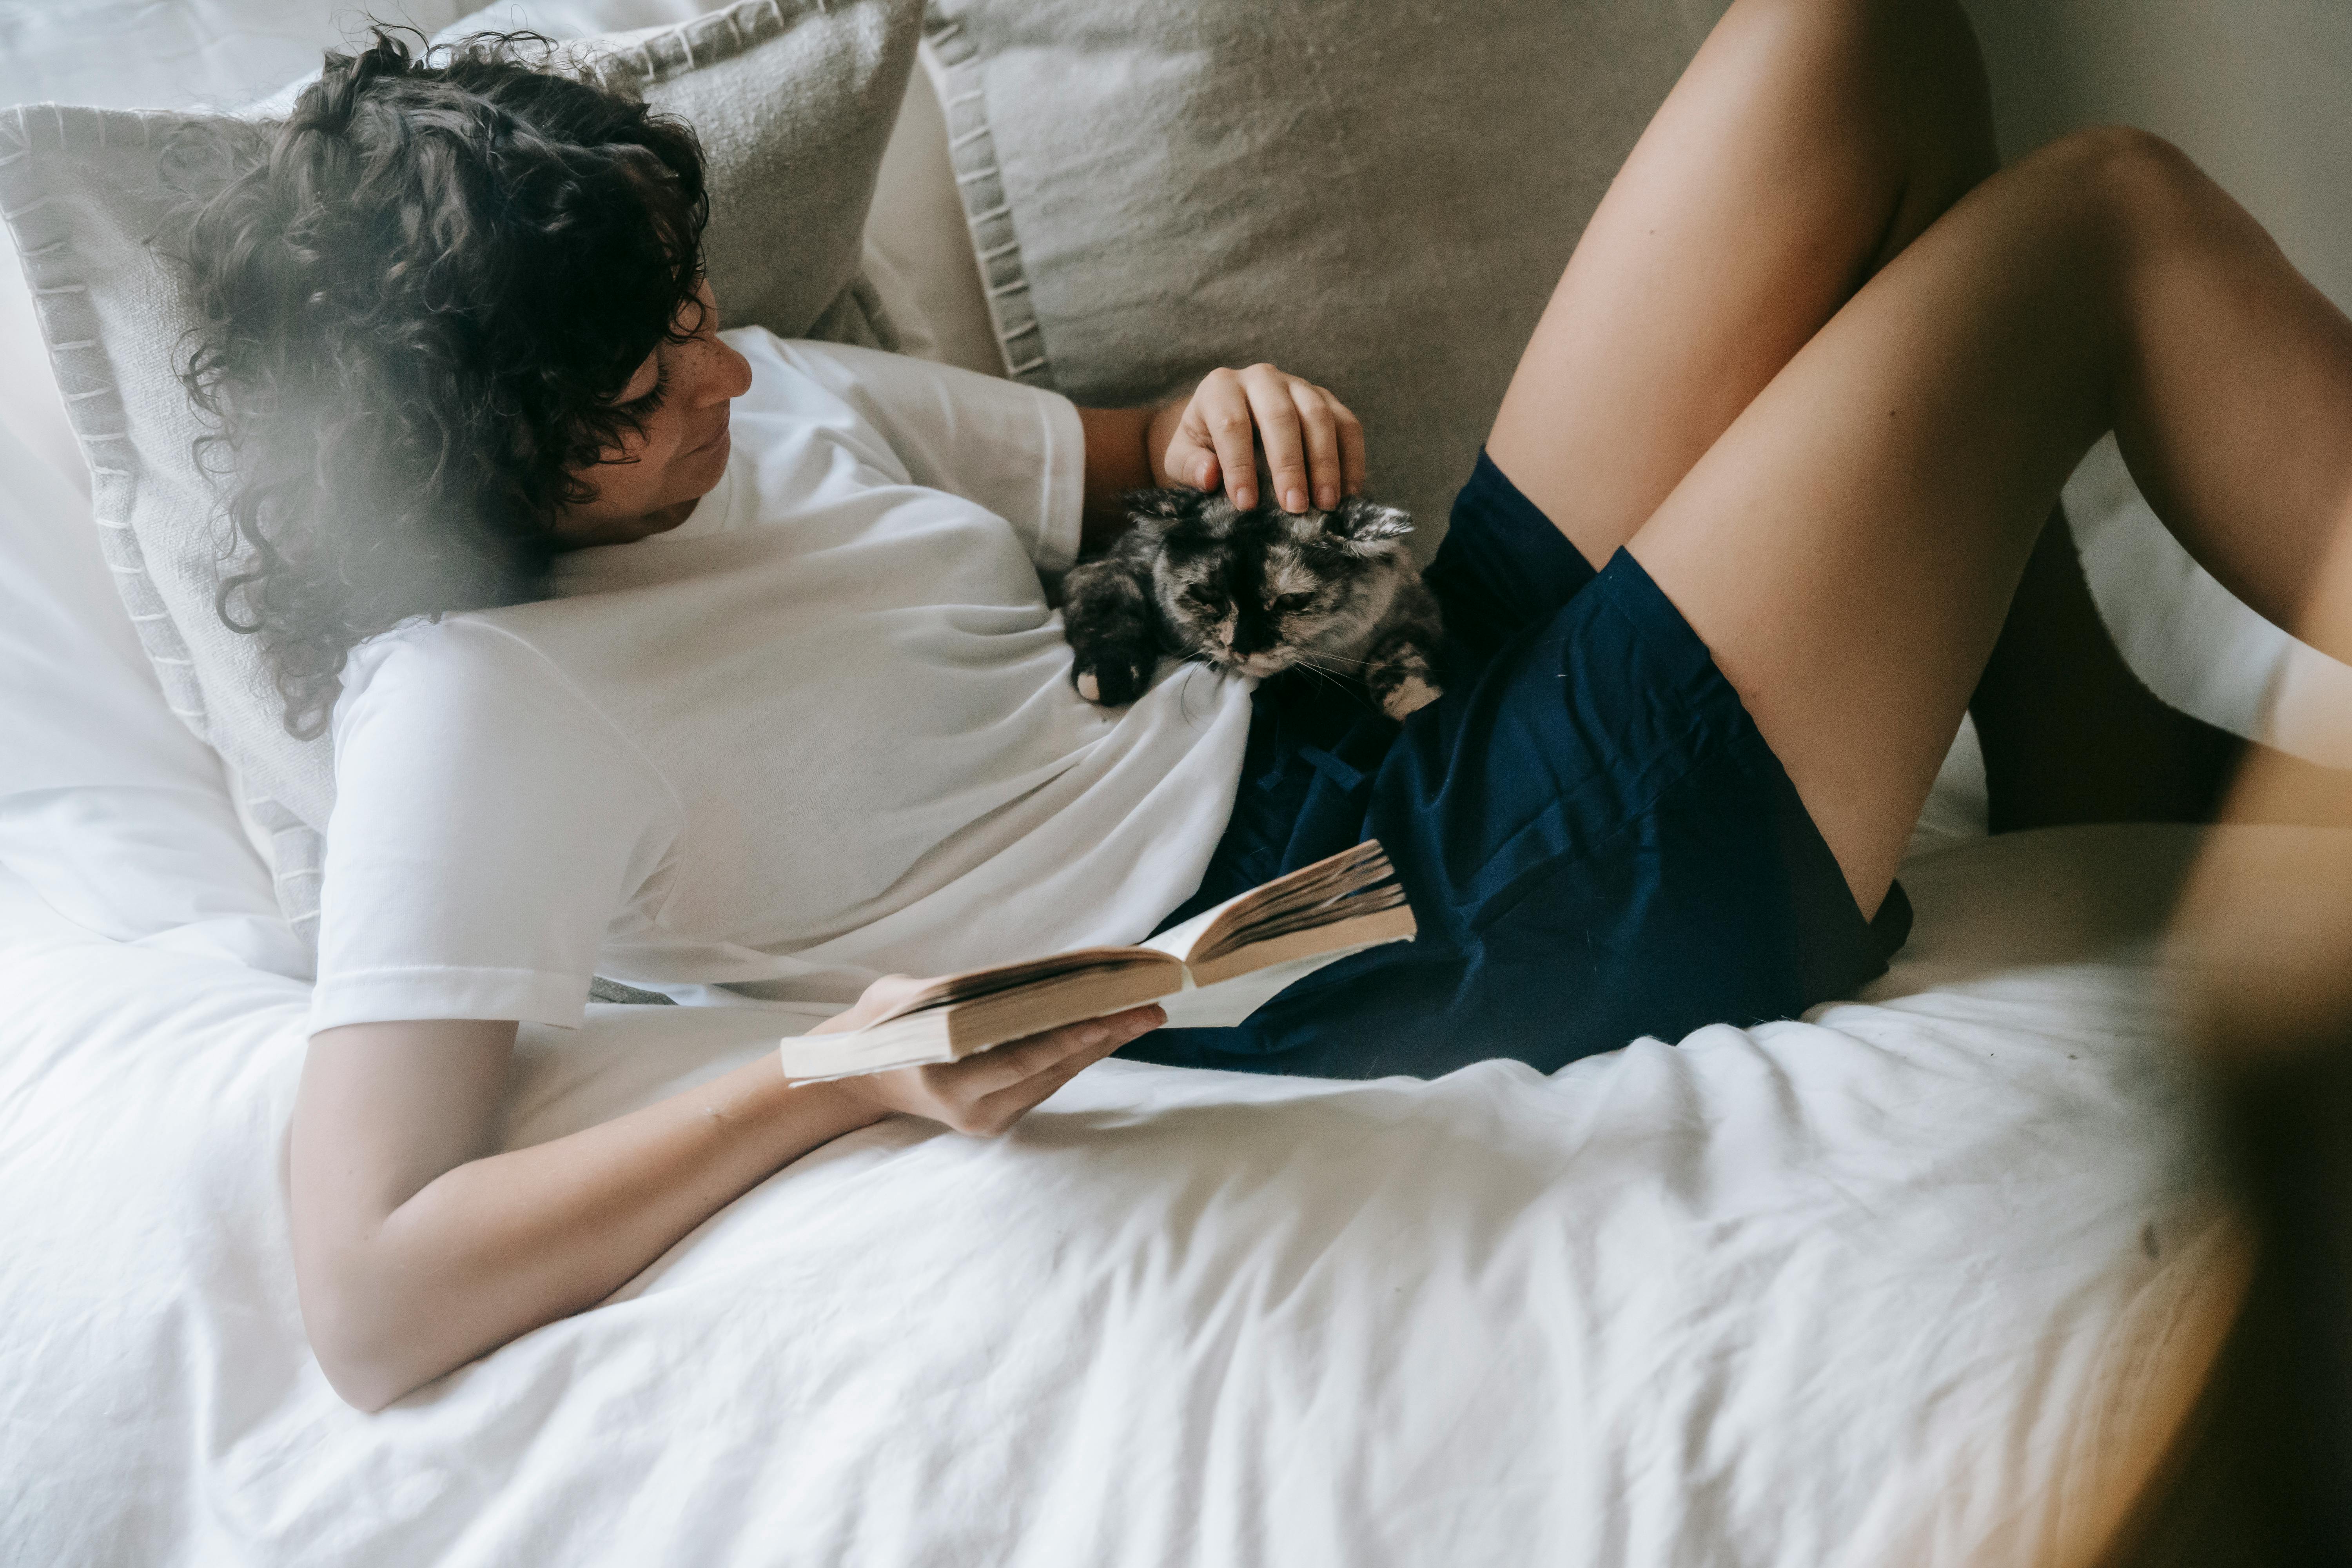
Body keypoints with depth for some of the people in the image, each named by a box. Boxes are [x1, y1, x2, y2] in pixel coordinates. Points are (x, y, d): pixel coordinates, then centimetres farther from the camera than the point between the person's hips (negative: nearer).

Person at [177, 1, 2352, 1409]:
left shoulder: (757, 405, 9)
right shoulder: (469, 698, -16)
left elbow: (1102, 468, 20)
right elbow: (373, 1304, -24)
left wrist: (1215, 427, -4)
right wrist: (843, 1076, -32)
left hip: (1425, 710, 9)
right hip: (1476, 926, -9)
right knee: (2110, 220, -5)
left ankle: (2092, 784, 14)